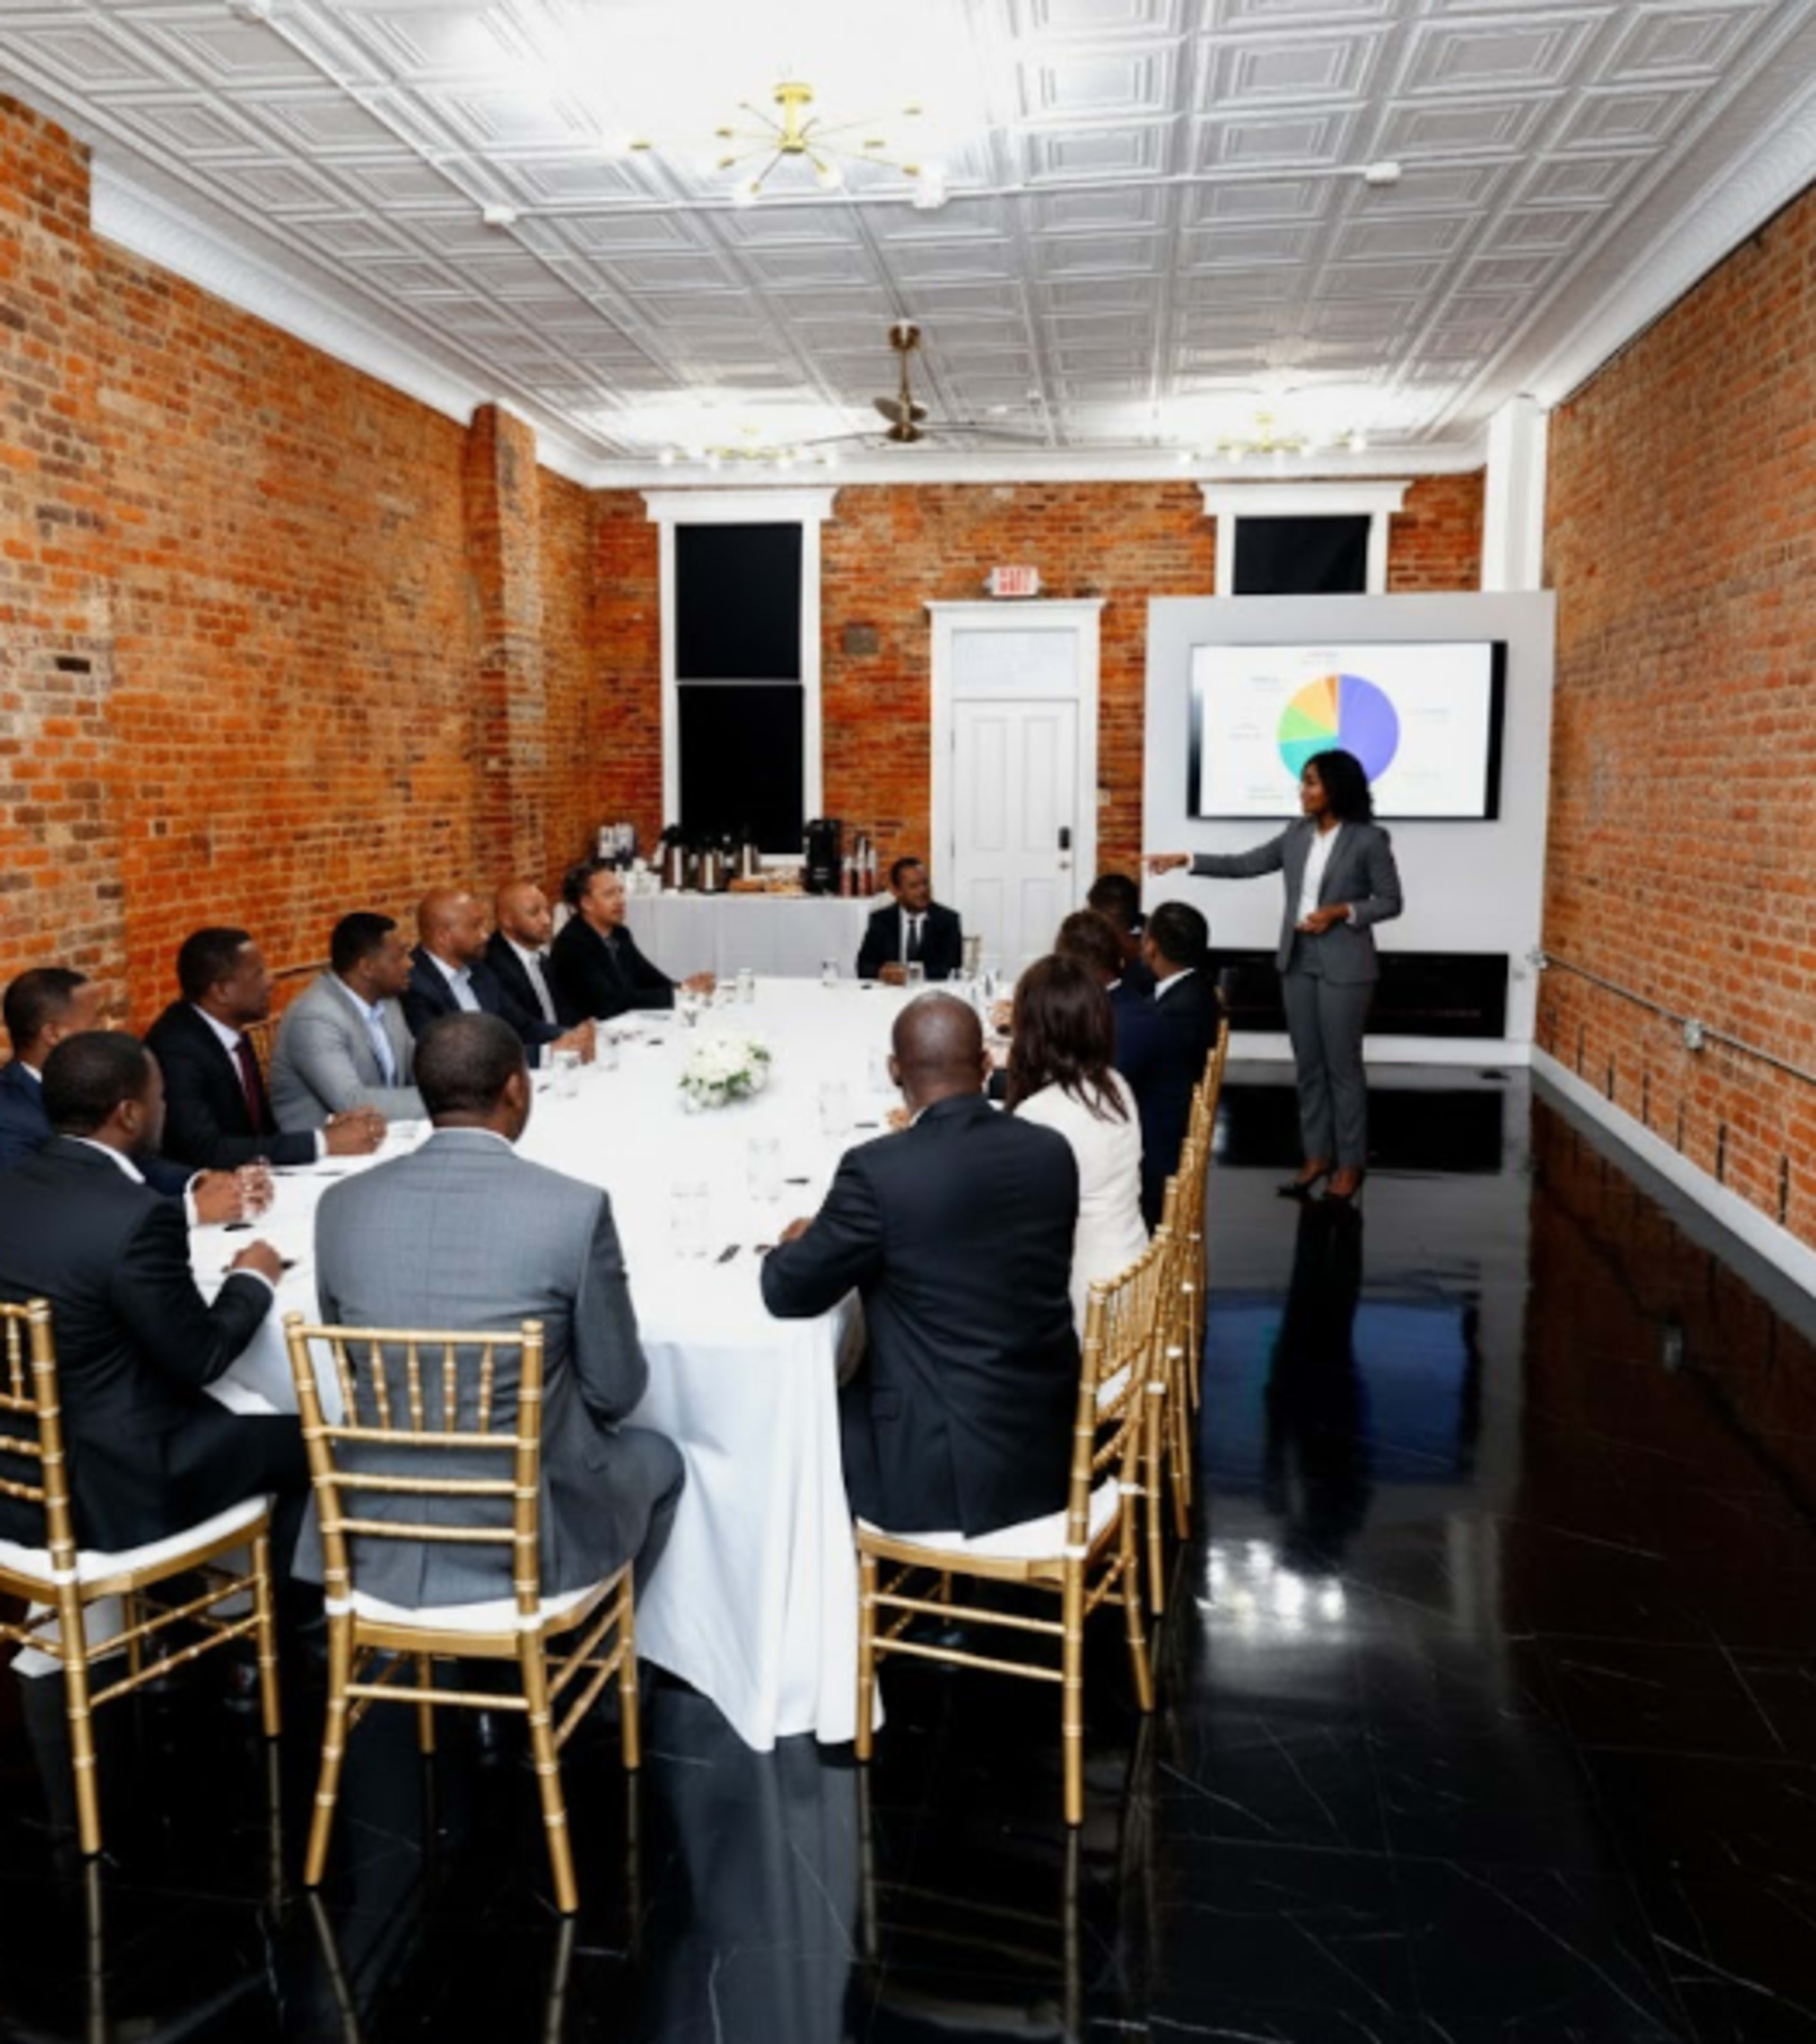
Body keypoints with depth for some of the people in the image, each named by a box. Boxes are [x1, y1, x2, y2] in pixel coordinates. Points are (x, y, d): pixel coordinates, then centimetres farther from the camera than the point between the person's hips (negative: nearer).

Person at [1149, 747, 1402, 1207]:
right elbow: (1246, 865, 9)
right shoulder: (1298, 833, 6)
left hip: (1344, 967, -6)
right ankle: (1317, 1156, 21)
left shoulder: (1369, 839, -9)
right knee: (1308, 1065, 10)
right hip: (1297, 962, 6)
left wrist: (1341, 912, -19)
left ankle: (1351, 1165, 13)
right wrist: (1187, 859, 3)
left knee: (1342, 1066, 1)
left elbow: (1390, 902, -6)